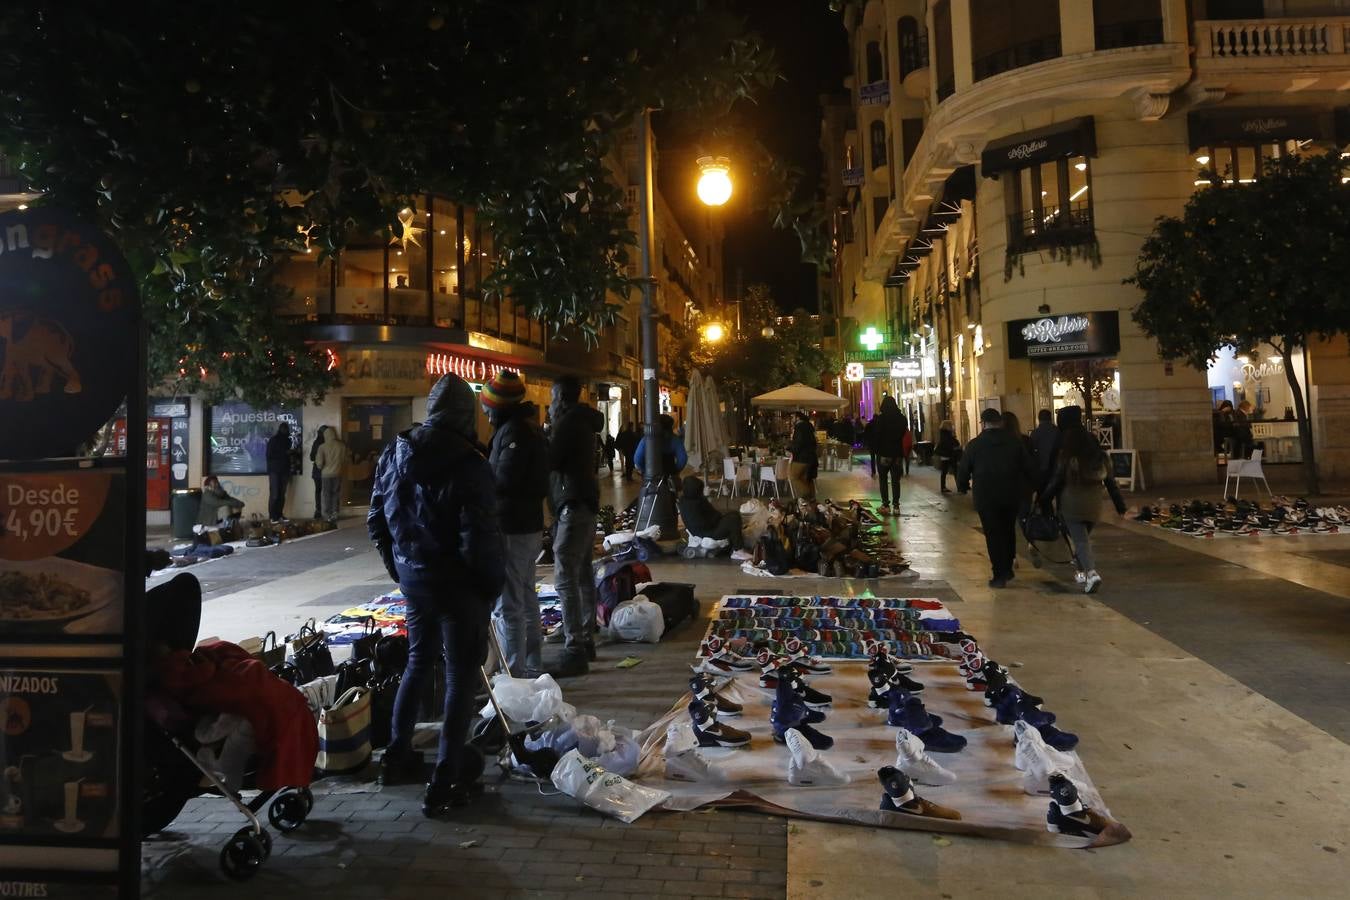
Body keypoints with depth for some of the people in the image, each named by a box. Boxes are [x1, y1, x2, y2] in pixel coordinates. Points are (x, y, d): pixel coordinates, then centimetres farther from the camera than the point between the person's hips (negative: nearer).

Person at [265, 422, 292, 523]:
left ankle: (279, 515, 6)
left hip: (284, 471, 5)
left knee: (282, 495, 1)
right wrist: (284, 453, -16)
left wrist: (289, 471, 12)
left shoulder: (287, 440, 14)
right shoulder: (273, 440, -3)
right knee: (274, 494, -10)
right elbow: (269, 455, -10)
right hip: (274, 471, -5)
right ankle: (272, 516, -6)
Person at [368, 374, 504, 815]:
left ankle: (397, 758, 35)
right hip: (457, 583, -7)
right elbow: (480, 539, -21)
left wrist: (399, 568, 19)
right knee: (461, 675, 5)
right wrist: (494, 582, -6)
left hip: (412, 577, 7)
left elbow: (376, 520, 9)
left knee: (418, 660, 25)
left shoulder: (395, 453, 2)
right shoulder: (468, 464, -20)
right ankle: (445, 783, 9)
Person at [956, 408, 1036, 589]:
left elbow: (963, 469, -2)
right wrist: (1026, 487, 18)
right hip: (1012, 497, 3)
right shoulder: (1015, 442, 0)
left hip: (986, 498, -3)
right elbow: (1029, 467, 3)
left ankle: (999, 575, 1)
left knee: (993, 535, 2)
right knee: (1009, 531, 18)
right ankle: (1007, 569, 28)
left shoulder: (975, 444, -7)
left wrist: (962, 488, 16)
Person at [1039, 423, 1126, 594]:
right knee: (1084, 537, 20)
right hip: (1094, 507, 5)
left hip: (1071, 507, -5)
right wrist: (1120, 505, 16)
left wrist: (1043, 501, 5)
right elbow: (1111, 482, 10)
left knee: (1080, 540, -6)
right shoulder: (1101, 458, 5)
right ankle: (1082, 571, 29)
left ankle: (1091, 572, -23)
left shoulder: (1066, 459, -8)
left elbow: (1054, 483, -6)